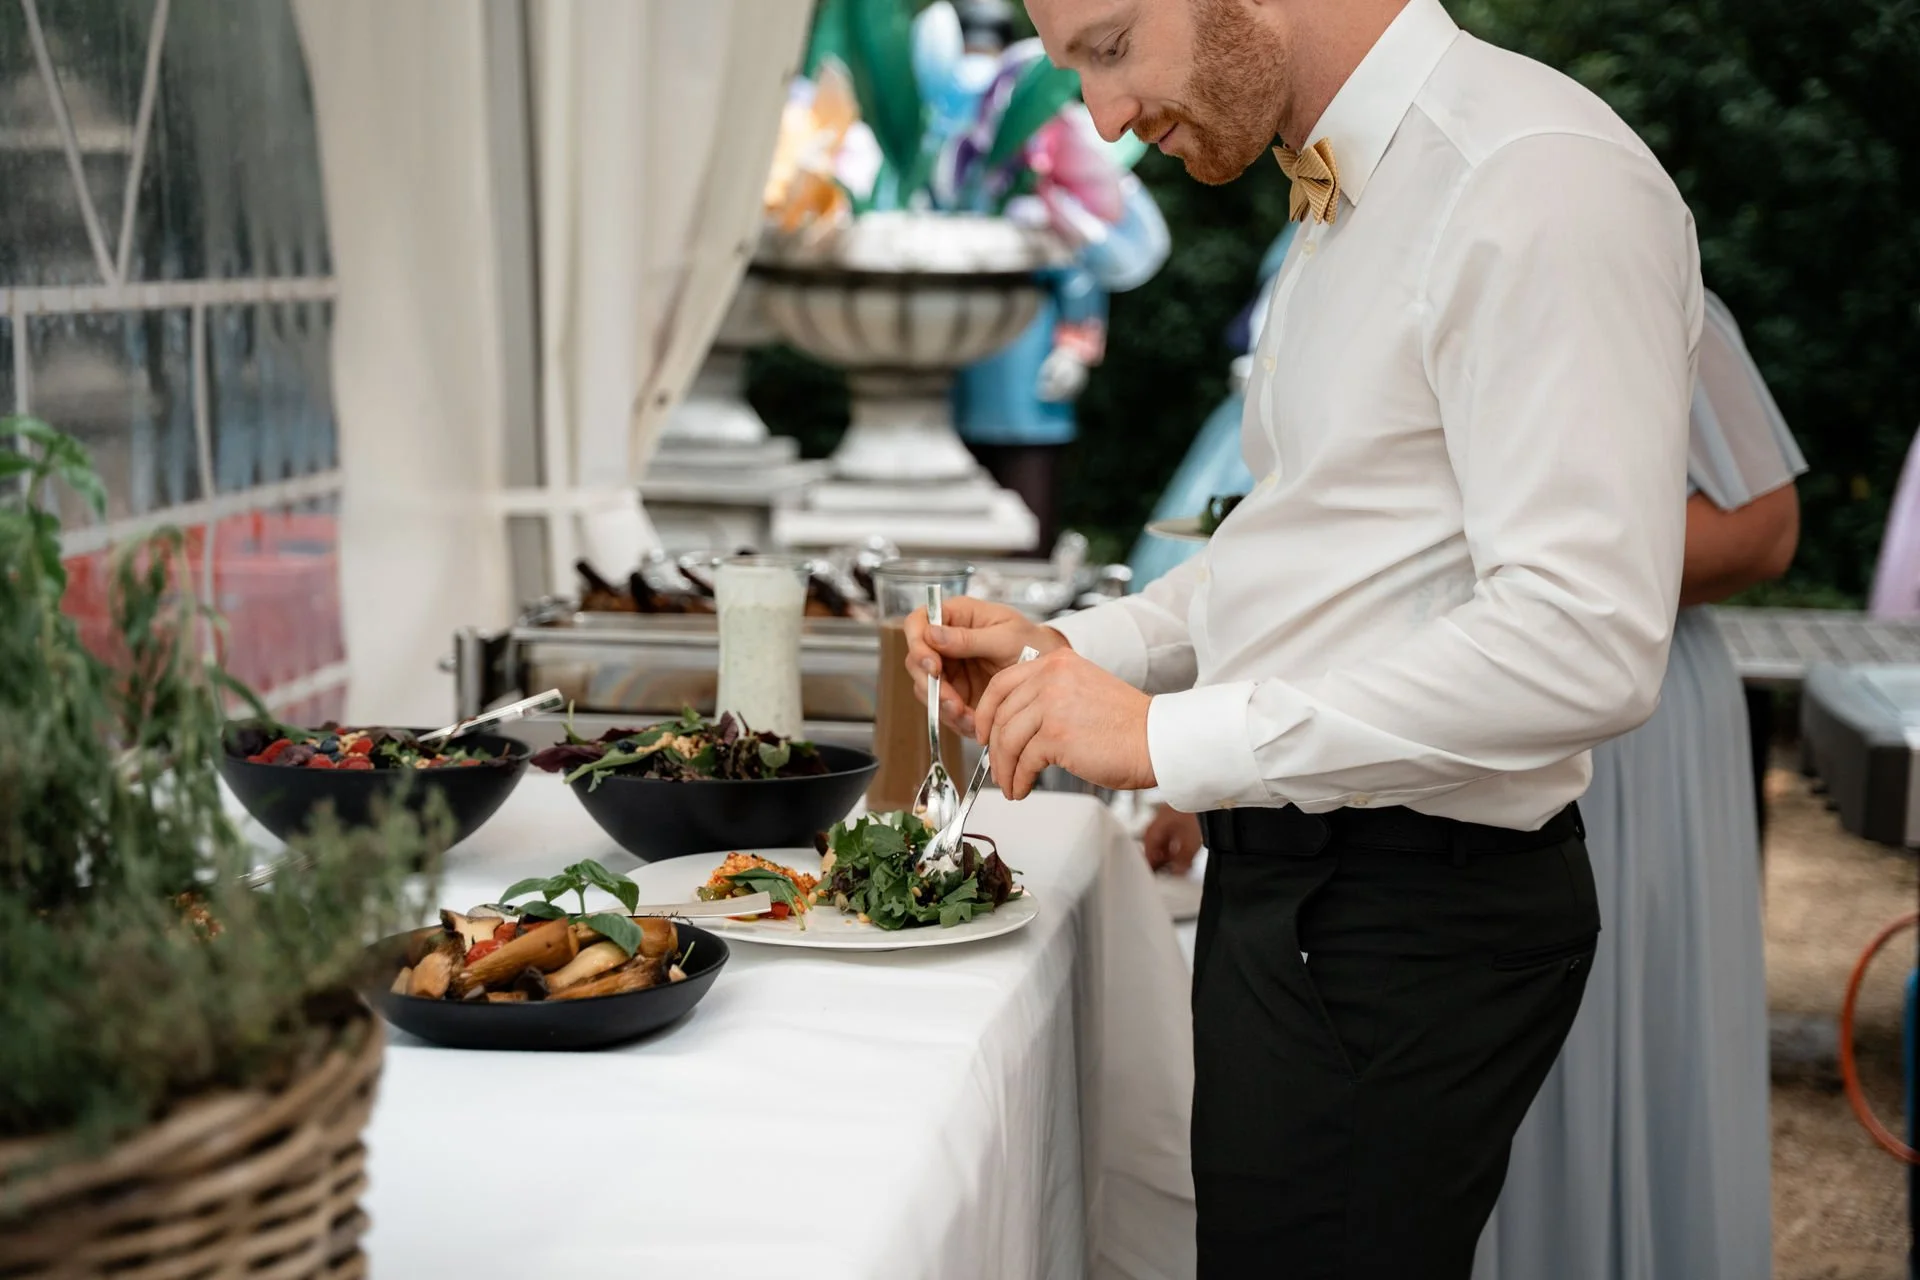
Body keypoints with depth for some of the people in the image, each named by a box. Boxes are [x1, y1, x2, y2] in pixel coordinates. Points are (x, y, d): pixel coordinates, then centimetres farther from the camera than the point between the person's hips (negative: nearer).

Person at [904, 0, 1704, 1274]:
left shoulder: (1540, 184, -19)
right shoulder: (1352, 198, 13)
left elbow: (1584, 643, -27)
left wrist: (1171, 737, -23)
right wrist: (1075, 651, 8)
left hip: (1411, 917, -9)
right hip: (1287, 879, 9)